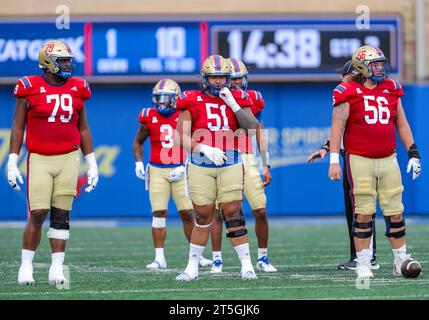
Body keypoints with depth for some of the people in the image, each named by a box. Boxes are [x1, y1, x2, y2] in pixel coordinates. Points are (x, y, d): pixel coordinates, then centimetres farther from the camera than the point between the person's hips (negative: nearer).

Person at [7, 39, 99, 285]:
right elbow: (18, 128, 1)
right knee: (37, 214, -7)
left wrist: (92, 165, 12)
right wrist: (12, 164, -3)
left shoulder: (77, 89, 7)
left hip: (69, 159, 3)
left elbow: (83, 129, 14)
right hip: (40, 160, -3)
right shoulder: (30, 89, -4)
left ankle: (57, 268, 7)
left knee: (61, 215, 3)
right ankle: (26, 265, 5)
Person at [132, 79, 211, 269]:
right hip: (157, 171, 1)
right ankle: (159, 258, -2)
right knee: (158, 214, -4)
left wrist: (184, 167, -10)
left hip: (179, 172, -1)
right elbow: (138, 142, 15)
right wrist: (138, 163, 2)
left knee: (187, 214, 0)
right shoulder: (150, 118, 1)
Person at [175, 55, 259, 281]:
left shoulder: (237, 100, 6)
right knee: (202, 217, 2)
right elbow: (182, 137, -4)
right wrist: (205, 149, -19)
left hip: (230, 164, 1)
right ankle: (192, 267, 12)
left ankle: (246, 264, -1)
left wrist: (233, 105, -12)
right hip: (201, 166, -1)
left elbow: (253, 129, -4)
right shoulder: (192, 101, 0)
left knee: (233, 213, -7)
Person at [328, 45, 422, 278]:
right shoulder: (349, 93, -5)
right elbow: (337, 127, -5)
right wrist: (334, 160, -11)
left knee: (395, 213, 5)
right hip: (360, 161, -4)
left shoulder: (391, 90, 10)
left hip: (388, 160, 4)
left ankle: (401, 260, 15)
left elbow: (402, 124, 17)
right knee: (363, 214, -2)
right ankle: (363, 264, 5)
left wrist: (413, 153, 13)